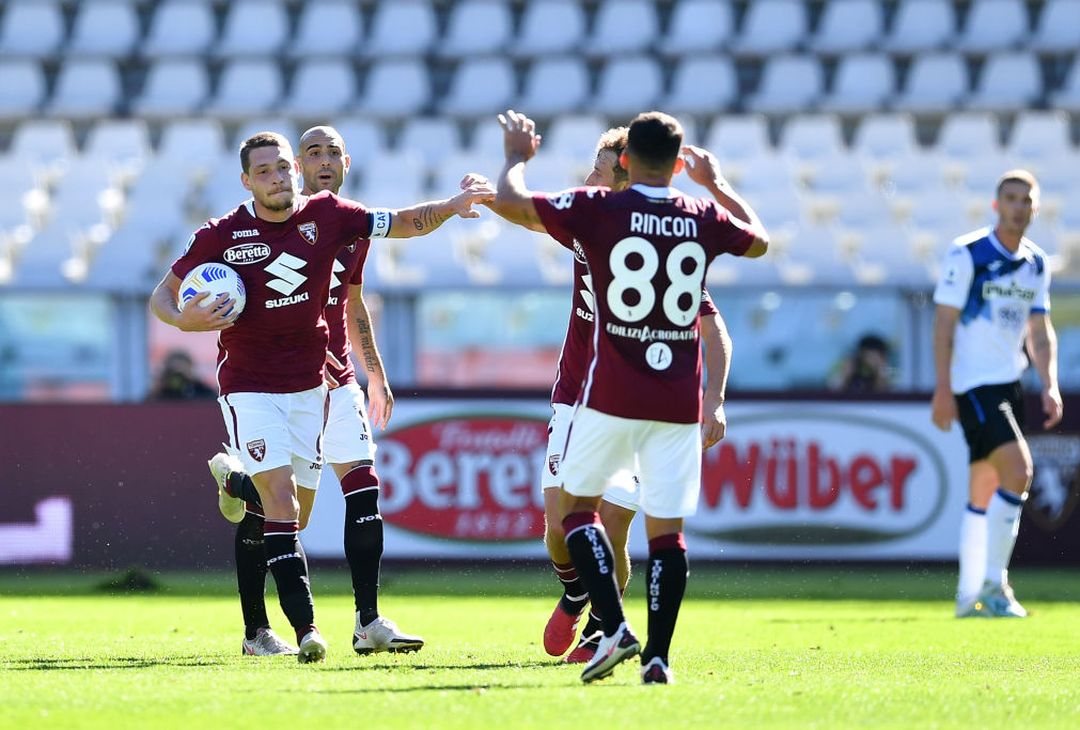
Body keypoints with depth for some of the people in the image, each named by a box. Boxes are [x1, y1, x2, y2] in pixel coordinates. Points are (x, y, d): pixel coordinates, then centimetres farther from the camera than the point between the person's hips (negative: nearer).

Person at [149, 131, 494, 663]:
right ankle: (305, 626, -23)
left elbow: (404, 224, 5)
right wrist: (183, 320, -20)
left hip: (309, 382, 4)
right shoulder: (220, 236, -8)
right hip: (249, 384, -4)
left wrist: (450, 208, -13)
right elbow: (163, 294, 2)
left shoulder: (325, 215, -1)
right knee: (279, 493, -18)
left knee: (296, 507, 3)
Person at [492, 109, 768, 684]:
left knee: (576, 504, 13)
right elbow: (759, 241, 26)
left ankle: (614, 628, -4)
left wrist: (517, 156, 18)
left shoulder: (599, 209, -6)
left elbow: (509, 201, -2)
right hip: (679, 402, 2)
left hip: (611, 398, -2)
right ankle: (658, 654, -2)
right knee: (666, 528, 6)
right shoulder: (704, 219, 4)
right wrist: (718, 183, 39)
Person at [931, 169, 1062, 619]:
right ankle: (993, 586, -16)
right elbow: (943, 323, -10)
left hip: (1009, 383, 7)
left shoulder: (1036, 264, 10)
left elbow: (1040, 332, 16)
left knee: (984, 494, 12)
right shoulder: (966, 254, -10)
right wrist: (943, 389, -15)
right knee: (1017, 471, -21)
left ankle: (969, 597, 18)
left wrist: (1050, 386, 3)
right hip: (973, 383, -7)